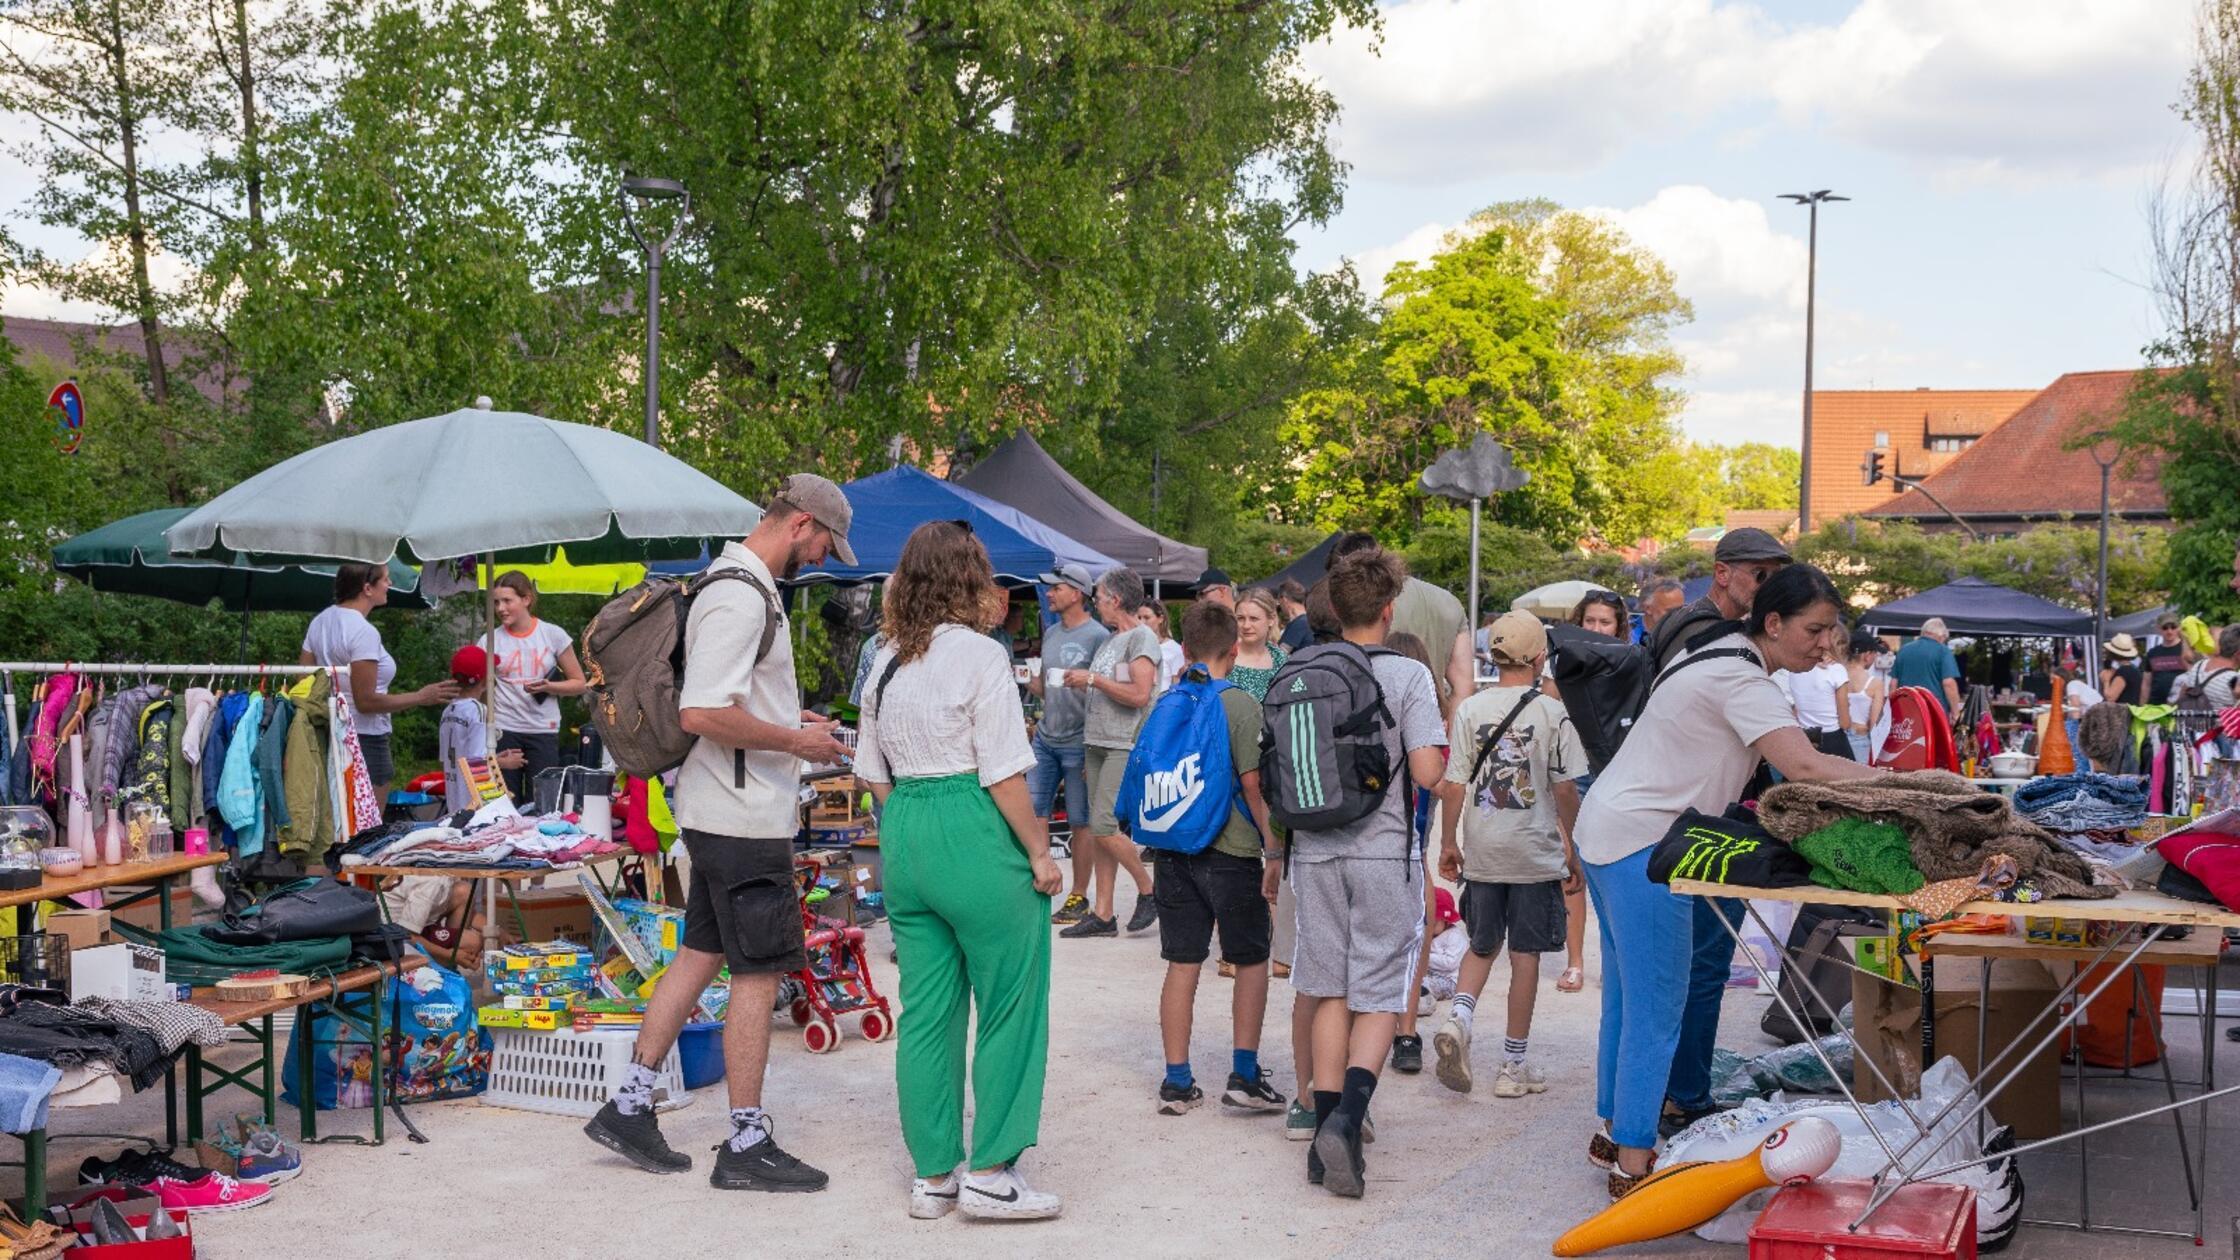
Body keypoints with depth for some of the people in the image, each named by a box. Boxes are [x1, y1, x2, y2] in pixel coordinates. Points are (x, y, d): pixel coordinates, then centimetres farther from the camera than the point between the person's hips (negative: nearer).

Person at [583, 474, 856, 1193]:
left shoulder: (745, 588, 14)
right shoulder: (740, 599, -20)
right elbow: (702, 715, -27)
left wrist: (790, 721, 17)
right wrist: (793, 741, -17)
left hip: (718, 814, 10)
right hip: (745, 818, -10)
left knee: (702, 953, 15)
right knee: (759, 974, -2)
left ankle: (628, 1106, 22)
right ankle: (747, 1147, 6)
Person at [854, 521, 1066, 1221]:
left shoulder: (887, 662, 10)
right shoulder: (980, 655, -11)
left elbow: (873, 773, 13)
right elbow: (1004, 775, -14)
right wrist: (1039, 851, -7)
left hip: (903, 831, 7)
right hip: (974, 835, -7)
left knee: (925, 1011, 11)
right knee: (1010, 1006, 3)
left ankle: (933, 1176, 17)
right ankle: (990, 1172, 5)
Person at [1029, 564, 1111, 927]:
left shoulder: (1098, 636, -10)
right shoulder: (1051, 633, 13)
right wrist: (1030, 681, 0)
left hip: (1078, 743, -7)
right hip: (1045, 738, 7)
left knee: (1081, 822, 2)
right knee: (1034, 814, 2)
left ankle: (1078, 896, 12)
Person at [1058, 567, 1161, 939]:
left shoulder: (1142, 637, -9)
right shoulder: (1109, 641, 18)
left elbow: (1139, 695, -18)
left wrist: (1092, 679, -13)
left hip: (1125, 748, -9)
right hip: (1097, 745, 9)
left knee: (1103, 828, -14)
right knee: (1098, 831, 6)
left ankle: (1149, 890, 4)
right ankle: (1101, 914, 9)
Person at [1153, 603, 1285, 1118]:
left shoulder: (1165, 703, 5)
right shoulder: (1239, 704, -9)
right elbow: (1253, 784, -13)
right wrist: (1275, 850, -7)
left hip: (1173, 849, 5)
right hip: (1230, 848, -4)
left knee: (1182, 964, 9)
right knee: (1252, 960, 8)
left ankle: (1177, 1081, 10)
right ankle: (1244, 1076, 5)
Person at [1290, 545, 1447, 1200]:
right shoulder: (1408, 674, -8)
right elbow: (1426, 772, -14)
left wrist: (1279, 850, 22)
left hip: (1315, 848, 4)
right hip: (1383, 851, -3)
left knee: (1330, 992, 12)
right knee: (1380, 997, 3)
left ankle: (1326, 1136, 12)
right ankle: (1346, 1119, -16)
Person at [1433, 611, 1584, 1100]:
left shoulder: (1470, 709, -1)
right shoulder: (1552, 712, -8)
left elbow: (1453, 785, -1)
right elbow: (1566, 790, -6)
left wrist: (1448, 843, 10)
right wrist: (1574, 851, 5)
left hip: (1481, 852, 3)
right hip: (1535, 853, -3)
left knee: (1482, 945, 18)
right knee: (1525, 954, 5)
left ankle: (1458, 1018, -7)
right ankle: (1514, 1066, 10)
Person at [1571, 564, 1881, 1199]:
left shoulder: (1725, 660, 16)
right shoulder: (1740, 678, -17)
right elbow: (1803, 765, -28)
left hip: (1608, 832, 11)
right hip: (1641, 843, -11)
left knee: (1629, 996, 17)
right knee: (1658, 1005, -8)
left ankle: (1613, 1133, 26)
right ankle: (1632, 1163, -5)